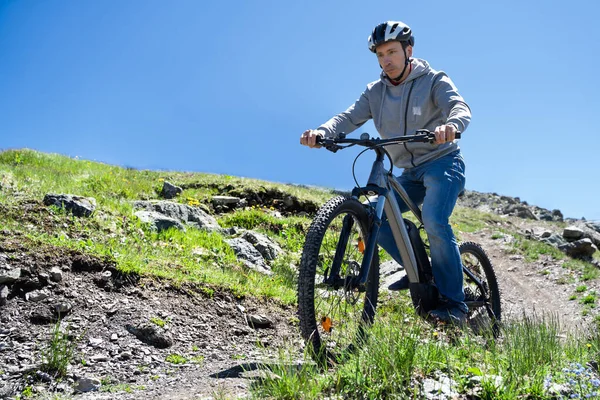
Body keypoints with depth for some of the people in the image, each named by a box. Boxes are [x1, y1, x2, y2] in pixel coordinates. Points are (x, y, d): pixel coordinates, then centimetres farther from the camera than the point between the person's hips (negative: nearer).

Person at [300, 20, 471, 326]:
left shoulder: (434, 81, -8)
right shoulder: (375, 92, 4)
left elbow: (460, 107, -26)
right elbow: (350, 117, -10)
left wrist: (451, 125, -51)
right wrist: (322, 132, -33)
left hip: (442, 162, -6)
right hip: (410, 173, 6)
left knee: (434, 220, -29)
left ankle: (453, 303, -18)